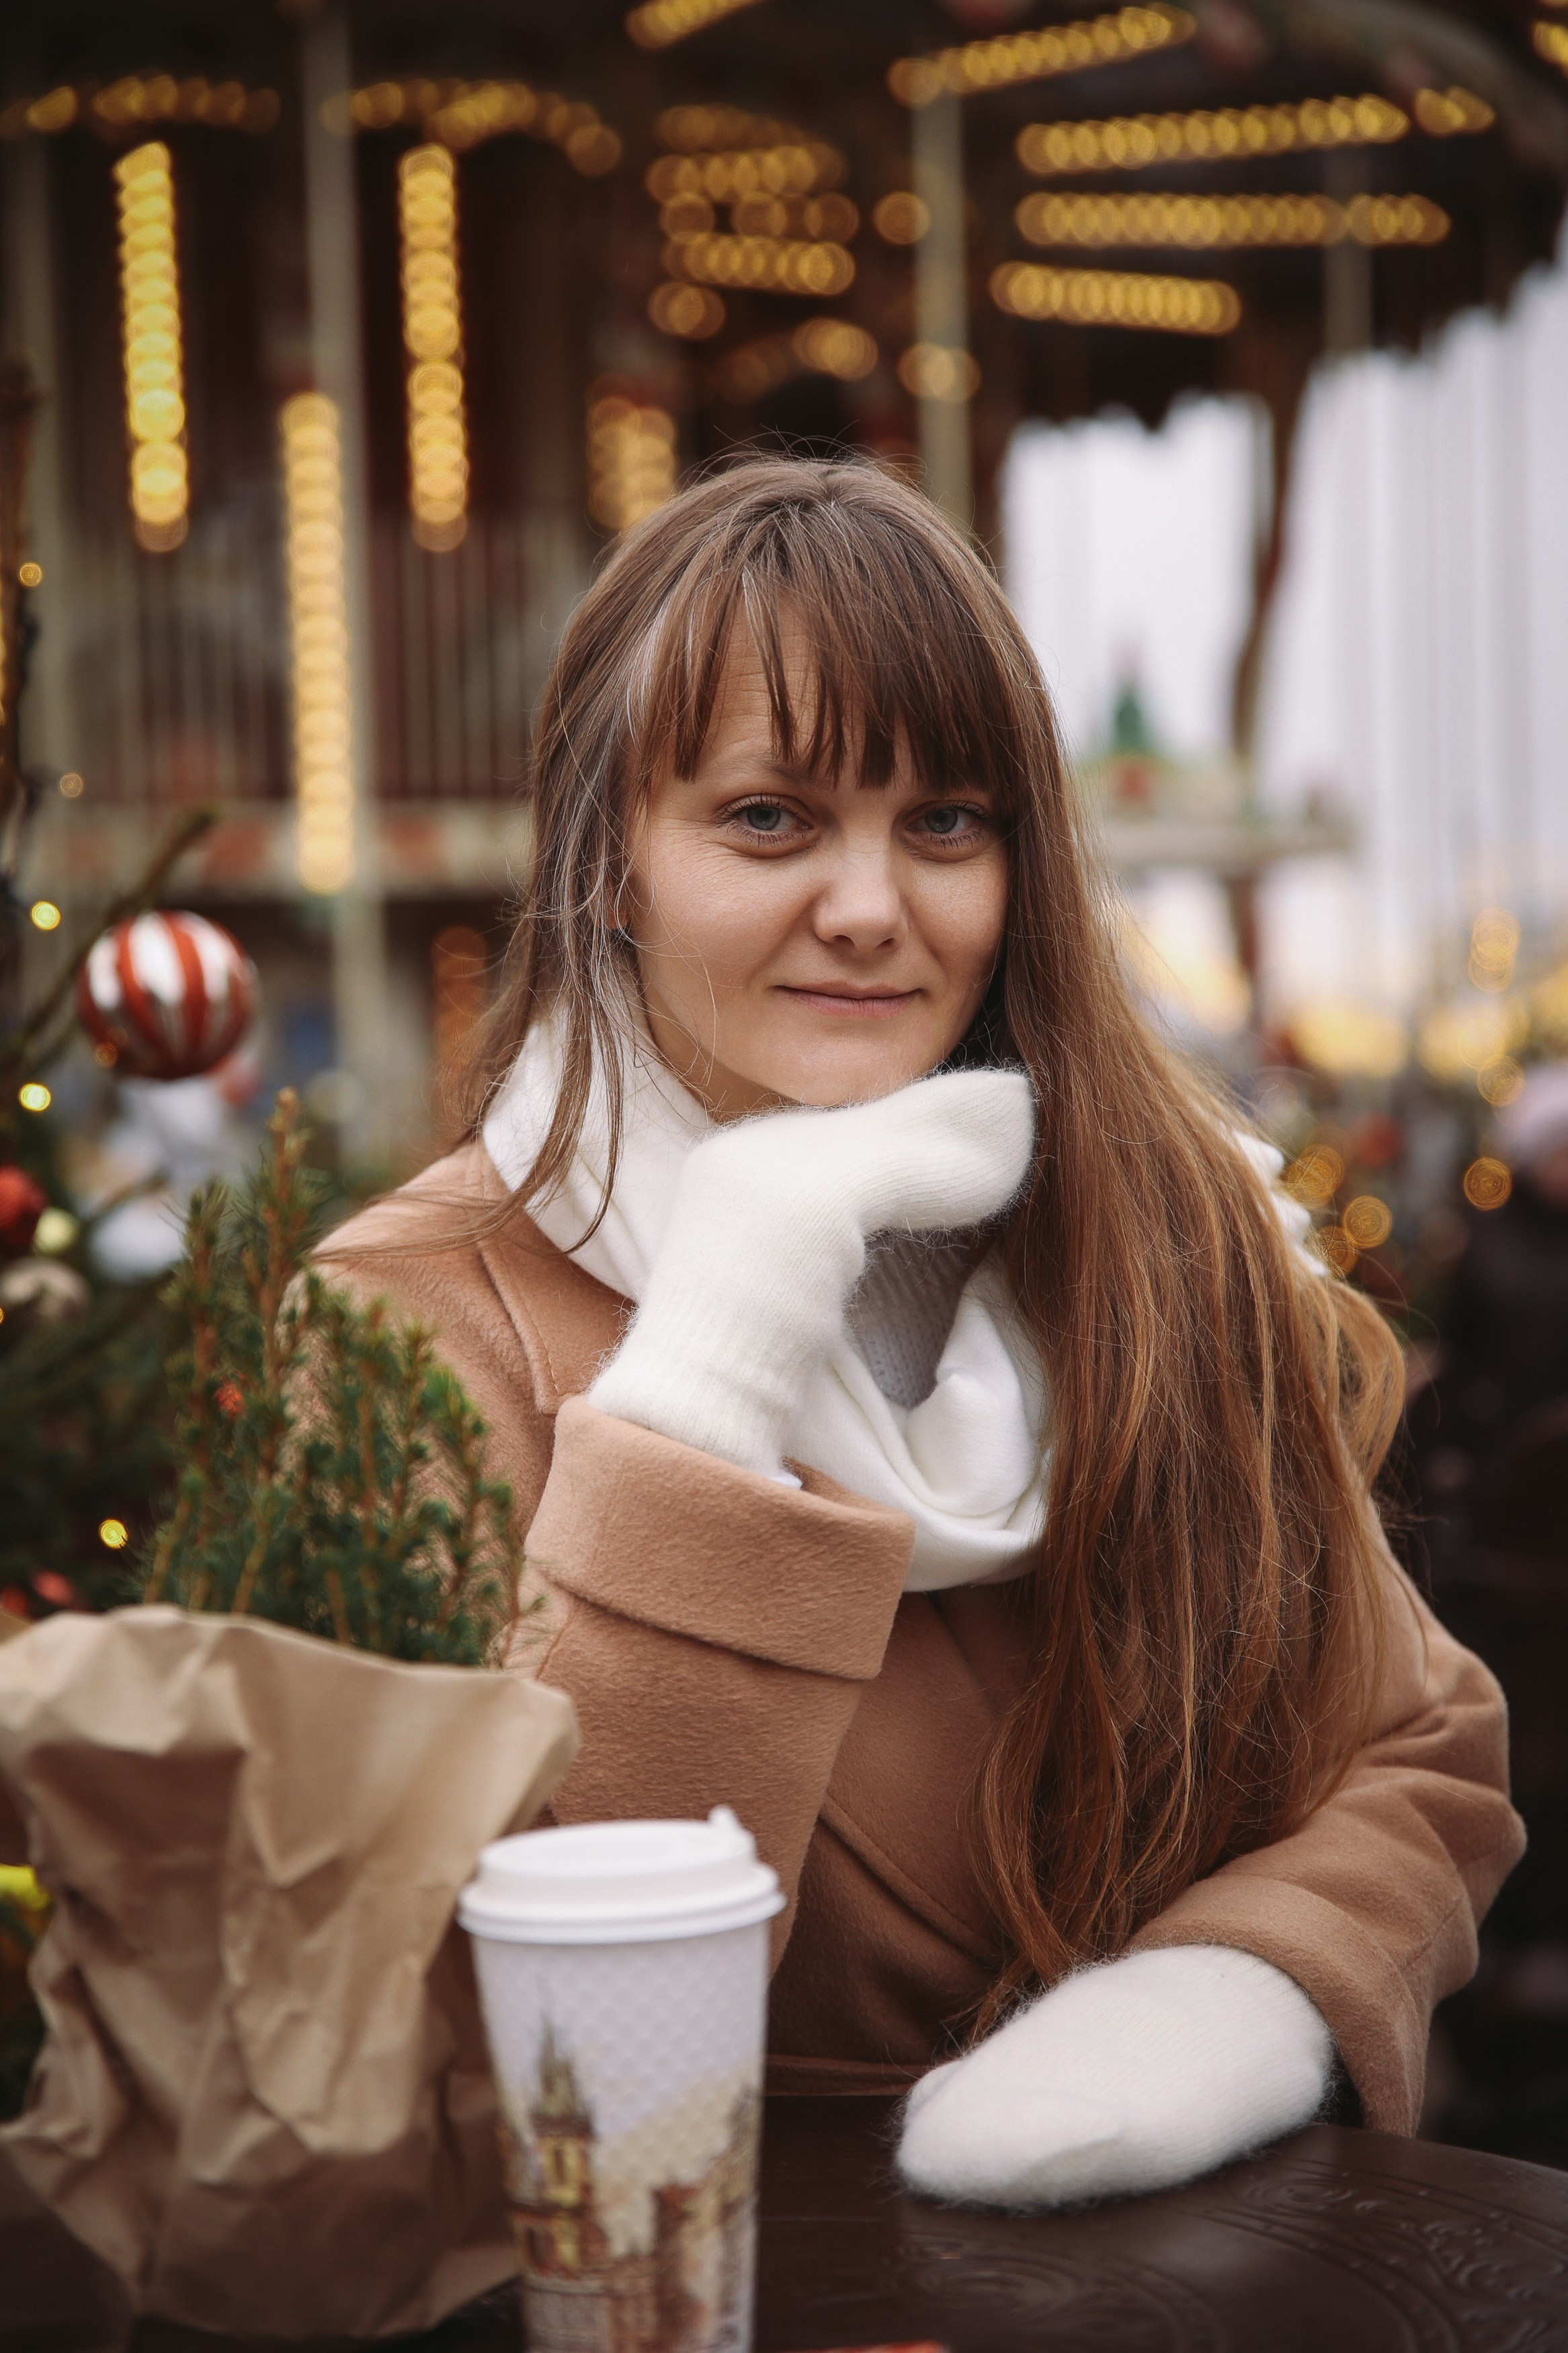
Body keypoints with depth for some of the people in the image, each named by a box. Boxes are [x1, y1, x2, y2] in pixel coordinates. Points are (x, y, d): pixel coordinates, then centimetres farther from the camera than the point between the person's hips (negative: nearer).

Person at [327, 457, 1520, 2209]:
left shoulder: (1165, 1222, 2)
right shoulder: (424, 1323, -8)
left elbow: (1421, 1758, 4)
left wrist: (1255, 1994, -16)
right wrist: (713, 1369, -22)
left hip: (1204, 2245, 4)